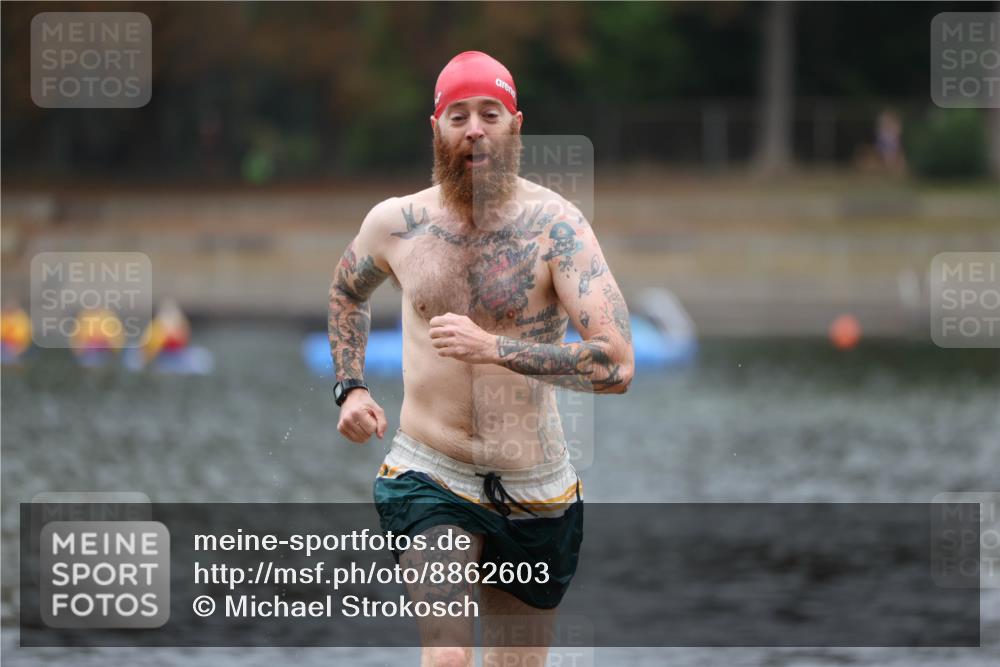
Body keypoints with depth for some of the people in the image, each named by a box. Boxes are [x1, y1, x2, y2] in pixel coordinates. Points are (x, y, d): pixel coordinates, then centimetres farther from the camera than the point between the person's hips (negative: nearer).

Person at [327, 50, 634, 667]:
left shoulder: (554, 224, -11)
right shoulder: (396, 223, -1)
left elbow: (616, 365, -22)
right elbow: (348, 289, 26)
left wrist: (494, 348, -29)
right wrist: (351, 387, 13)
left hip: (536, 496, 0)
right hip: (429, 480, 0)